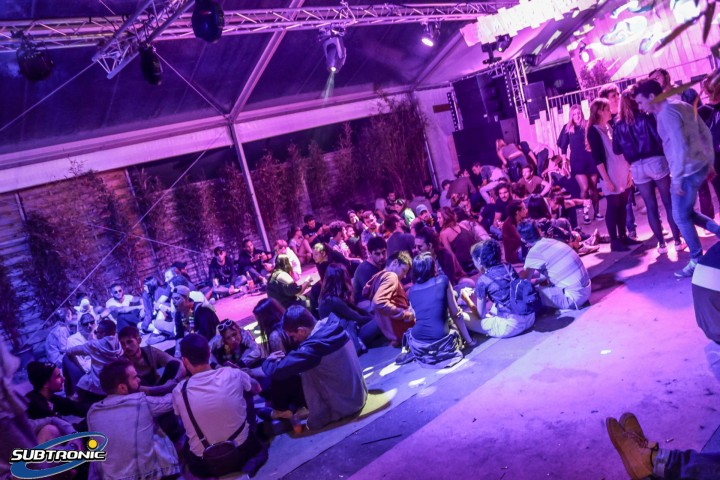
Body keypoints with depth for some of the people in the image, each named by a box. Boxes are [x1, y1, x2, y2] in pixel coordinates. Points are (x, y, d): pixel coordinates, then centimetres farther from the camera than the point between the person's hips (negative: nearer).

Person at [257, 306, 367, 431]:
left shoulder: (313, 347, -29)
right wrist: (285, 356, 3)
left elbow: (276, 371, -25)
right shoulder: (333, 327, -6)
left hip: (343, 407, -8)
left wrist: (269, 361, -3)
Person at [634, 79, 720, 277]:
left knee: (681, 216, 2)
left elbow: (680, 146, -23)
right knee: (686, 212, 20)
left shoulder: (667, 112, -16)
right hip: (700, 165, 9)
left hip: (687, 170, -9)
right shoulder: (681, 105, 12)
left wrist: (676, 178, -20)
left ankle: (697, 260, 11)